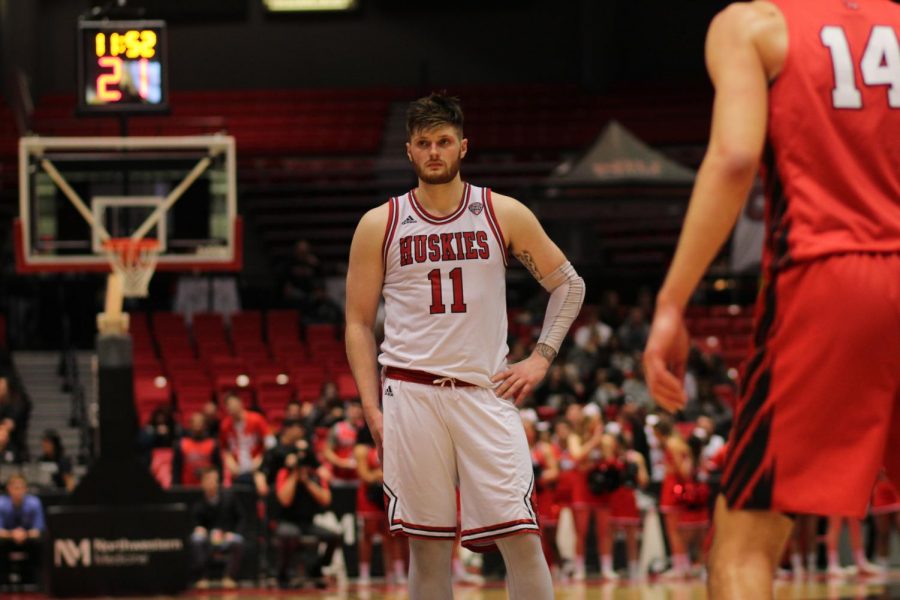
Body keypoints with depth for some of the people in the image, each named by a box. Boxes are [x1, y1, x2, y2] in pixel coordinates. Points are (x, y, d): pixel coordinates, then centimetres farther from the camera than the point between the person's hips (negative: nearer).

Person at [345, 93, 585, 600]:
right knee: (428, 543, 2)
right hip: (410, 394, 0)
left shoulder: (504, 215, 5)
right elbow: (359, 323, 9)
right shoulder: (380, 225, 5)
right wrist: (372, 408, 0)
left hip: (485, 392, 0)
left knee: (521, 536, -8)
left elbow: (569, 285, 13)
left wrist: (541, 358, 2)